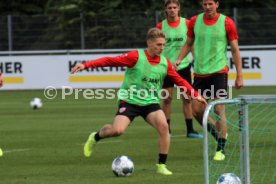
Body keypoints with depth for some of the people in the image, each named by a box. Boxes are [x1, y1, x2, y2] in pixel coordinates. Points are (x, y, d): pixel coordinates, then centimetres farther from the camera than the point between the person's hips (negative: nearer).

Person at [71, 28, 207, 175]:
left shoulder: (165, 63, 1)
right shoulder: (136, 57, -13)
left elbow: (179, 80, 10)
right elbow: (110, 61, -15)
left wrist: (195, 94, 2)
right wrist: (86, 65, -22)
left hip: (150, 102, 4)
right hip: (130, 101, -4)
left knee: (163, 126, -21)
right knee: (117, 130, -23)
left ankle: (161, 166, -8)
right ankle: (95, 137, 13)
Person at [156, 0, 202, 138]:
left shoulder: (187, 23, 0)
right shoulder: (160, 26, 0)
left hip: (183, 66, 0)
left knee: (187, 98, 1)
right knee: (167, 99, 0)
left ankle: (190, 130, 7)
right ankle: (166, 130, 7)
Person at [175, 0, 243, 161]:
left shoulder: (227, 23, -4)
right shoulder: (195, 21, 4)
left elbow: (235, 50, 0)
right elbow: (188, 43, 15)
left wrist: (239, 75, -3)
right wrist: (179, 59, -3)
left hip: (219, 71, -4)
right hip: (199, 72, 4)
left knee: (219, 109, -11)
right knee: (196, 110, 2)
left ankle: (221, 149, -3)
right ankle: (218, 134, 27)